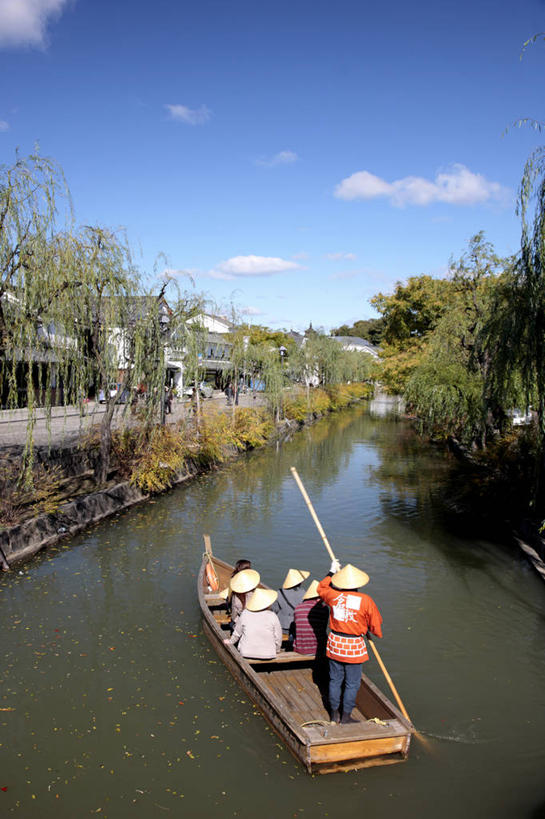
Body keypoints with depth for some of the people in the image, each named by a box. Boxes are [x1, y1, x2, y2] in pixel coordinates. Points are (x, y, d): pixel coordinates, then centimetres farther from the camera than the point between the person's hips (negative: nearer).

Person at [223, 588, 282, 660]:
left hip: (246, 653, 1)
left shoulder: (245, 614, -7)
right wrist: (276, 650, 16)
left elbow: (237, 633, 6)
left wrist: (230, 641, 27)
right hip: (268, 655, -1)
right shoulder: (272, 616, -12)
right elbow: (278, 638, -4)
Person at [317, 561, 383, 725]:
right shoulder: (366, 600, -15)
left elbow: (321, 588, 16)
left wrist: (331, 573, 26)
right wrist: (377, 633, 18)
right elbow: (375, 625, -5)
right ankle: (346, 716, 19)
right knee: (352, 683, 11)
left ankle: (334, 714, 28)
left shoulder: (333, 595, -8)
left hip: (335, 643, 3)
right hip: (354, 646, -3)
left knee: (335, 679, 17)